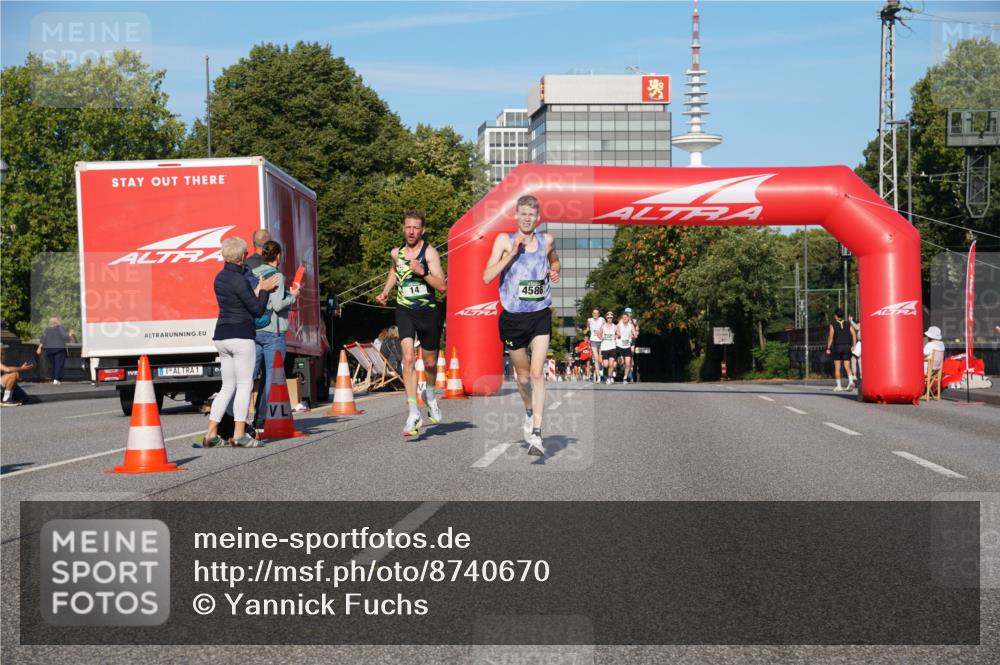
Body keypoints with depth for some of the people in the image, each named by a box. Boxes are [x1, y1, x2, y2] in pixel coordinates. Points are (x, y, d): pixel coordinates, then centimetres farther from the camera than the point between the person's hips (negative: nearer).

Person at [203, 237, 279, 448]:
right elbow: (258, 310, -10)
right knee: (244, 385, -1)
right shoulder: (239, 280, -14)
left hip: (221, 336, 8)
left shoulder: (220, 277, 12)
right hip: (241, 336, -8)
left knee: (228, 386, 13)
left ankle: (211, 433, 9)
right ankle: (239, 435, -2)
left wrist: (259, 289, 19)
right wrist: (264, 290, 3)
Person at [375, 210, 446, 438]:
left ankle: (431, 395, 47)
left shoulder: (429, 252, -7)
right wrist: (385, 292, 18)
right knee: (408, 358, -19)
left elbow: (442, 286, -16)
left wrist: (422, 272, -28)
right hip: (404, 310, 2)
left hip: (427, 311, -1)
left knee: (430, 362, 13)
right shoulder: (396, 253, 6)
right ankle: (413, 414, -23)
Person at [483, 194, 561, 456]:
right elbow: (487, 277, -12)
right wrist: (513, 252, -19)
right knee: (522, 376, 11)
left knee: (537, 373, -13)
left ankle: (536, 434, -13)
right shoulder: (504, 240, -3)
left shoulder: (547, 240, 6)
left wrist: (555, 272, 6)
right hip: (513, 317, 0)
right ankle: (529, 412, 42)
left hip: (540, 316, 1)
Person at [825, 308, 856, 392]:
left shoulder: (833, 324, 1)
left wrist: (828, 348, -4)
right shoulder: (847, 324, 12)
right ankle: (851, 381, -22)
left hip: (837, 347, -3)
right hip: (847, 346, 3)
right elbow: (853, 334, 0)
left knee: (837, 368, 5)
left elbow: (831, 337, -7)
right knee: (847, 367, 3)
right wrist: (853, 346, 3)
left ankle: (839, 386, 4)